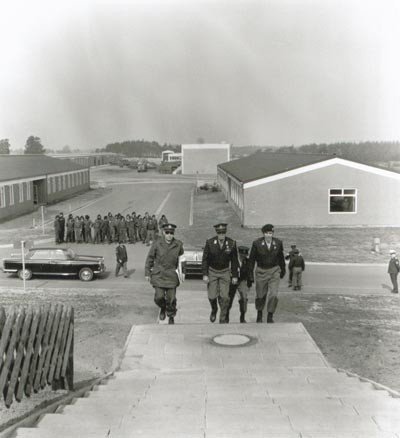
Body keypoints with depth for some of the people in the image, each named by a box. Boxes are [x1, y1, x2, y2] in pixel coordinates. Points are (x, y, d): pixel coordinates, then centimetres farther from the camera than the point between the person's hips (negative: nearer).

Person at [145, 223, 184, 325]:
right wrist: (147, 273, 5)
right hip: (158, 274, -1)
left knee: (171, 298, 3)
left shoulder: (178, 245, -4)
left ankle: (171, 317, 29)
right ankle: (163, 308, 27)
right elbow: (150, 258, 2)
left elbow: (181, 258, 14)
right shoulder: (157, 244, -8)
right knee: (159, 297, -9)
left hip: (171, 275, 1)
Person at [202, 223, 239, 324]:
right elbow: (205, 259, -8)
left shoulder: (231, 243, -13)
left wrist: (235, 276, -2)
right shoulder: (209, 242, -15)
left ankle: (223, 319, 8)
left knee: (224, 297, -6)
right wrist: (205, 274, -13)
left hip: (225, 272, 0)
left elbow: (234, 260, -3)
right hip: (212, 271, 0)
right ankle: (214, 310, 32)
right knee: (212, 296, -1)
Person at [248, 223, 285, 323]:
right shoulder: (257, 243, -11)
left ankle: (270, 317, 6)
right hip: (261, 271, 0)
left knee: (273, 295, -10)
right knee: (260, 296, 11)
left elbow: (281, 258, 10)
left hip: (274, 271, 0)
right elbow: (251, 259, -3)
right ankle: (259, 313, 38)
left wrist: (283, 270, 19)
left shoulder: (278, 243, -5)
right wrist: (250, 274, -4)